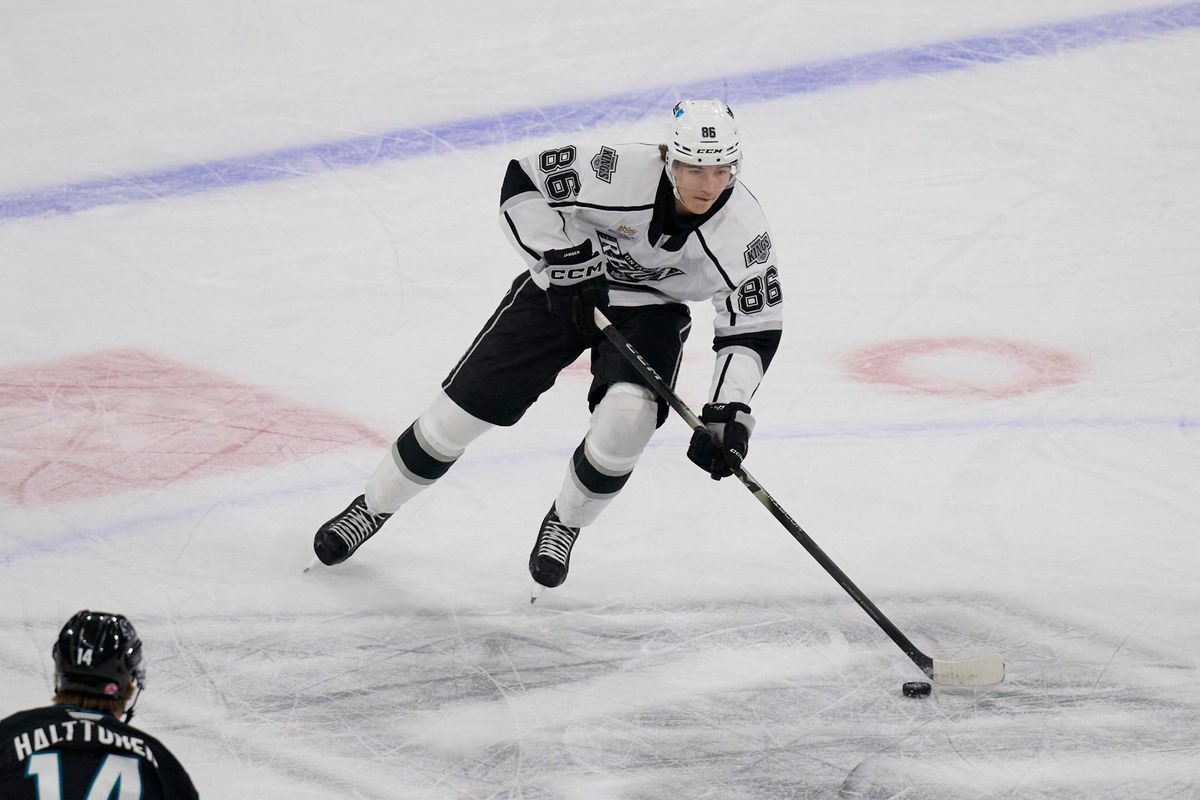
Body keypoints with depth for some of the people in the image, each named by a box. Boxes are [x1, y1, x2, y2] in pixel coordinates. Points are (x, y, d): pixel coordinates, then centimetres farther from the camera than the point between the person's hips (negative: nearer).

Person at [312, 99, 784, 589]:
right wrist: (564, 255, -28)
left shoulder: (743, 230, -26)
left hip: (651, 312, 1)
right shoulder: (623, 173, -32)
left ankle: (564, 523, 3)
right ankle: (373, 507, 20)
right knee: (467, 404, -3)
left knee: (625, 420, -27)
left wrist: (729, 411, -29)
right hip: (565, 288, 0)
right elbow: (524, 183, -20)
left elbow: (753, 330, -18)